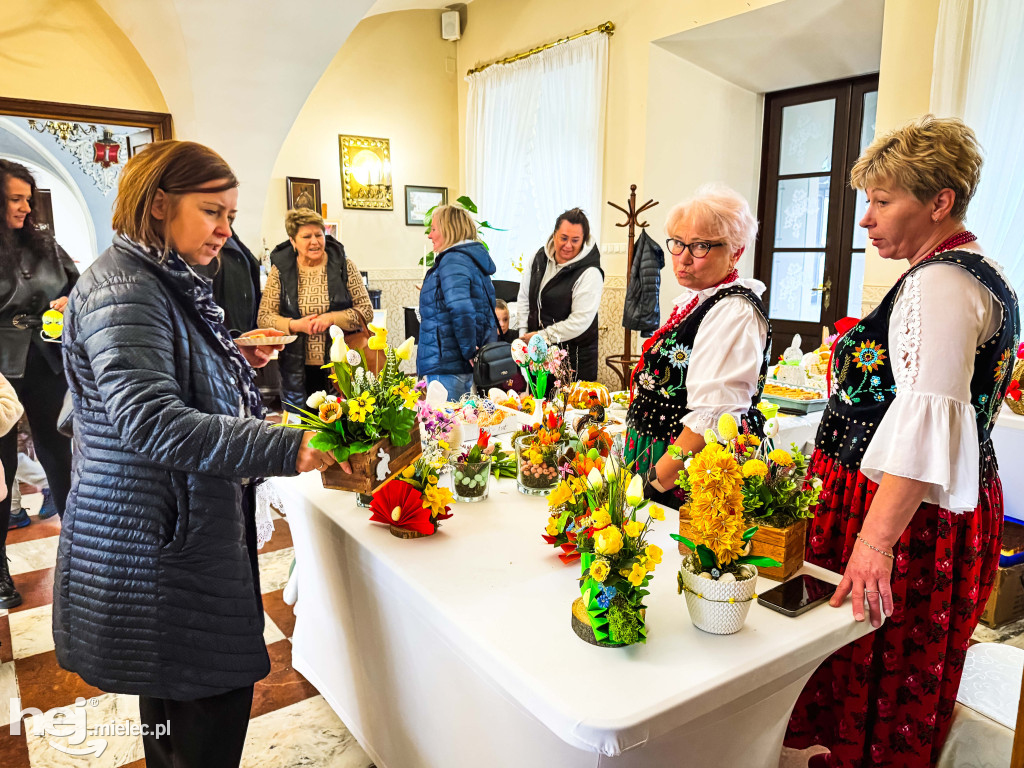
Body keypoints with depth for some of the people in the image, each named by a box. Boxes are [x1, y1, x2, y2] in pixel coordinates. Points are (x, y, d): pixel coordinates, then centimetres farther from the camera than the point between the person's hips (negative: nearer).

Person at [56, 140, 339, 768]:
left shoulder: (168, 281, 13)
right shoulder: (123, 289, -19)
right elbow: (149, 421, -31)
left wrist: (236, 361, 7)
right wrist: (283, 448, -36)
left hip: (185, 526, 10)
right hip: (154, 535, -10)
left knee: (177, 700, 24)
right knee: (216, 700, 0)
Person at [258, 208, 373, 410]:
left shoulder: (344, 265, 0)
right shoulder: (280, 270, 2)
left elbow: (366, 311, -2)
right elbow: (264, 316, 2)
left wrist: (332, 318, -16)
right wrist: (295, 325, -14)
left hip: (340, 368, -1)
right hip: (297, 369, 1)